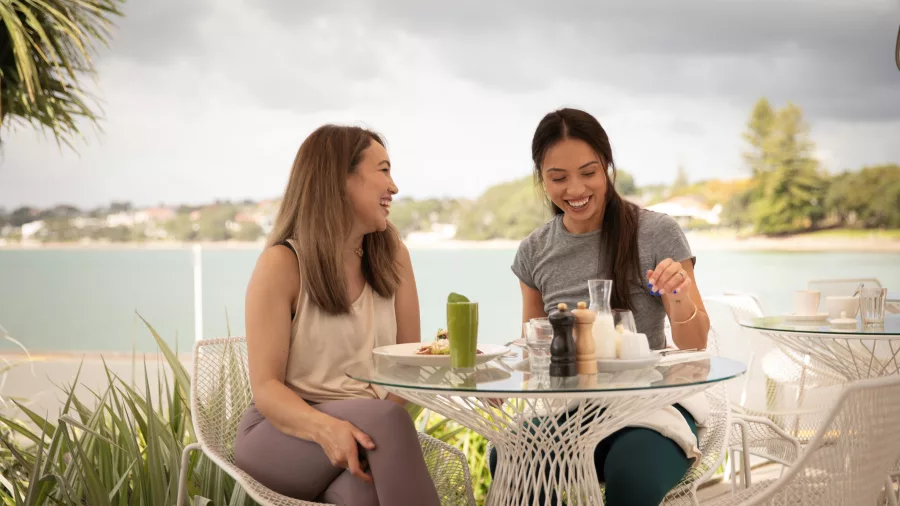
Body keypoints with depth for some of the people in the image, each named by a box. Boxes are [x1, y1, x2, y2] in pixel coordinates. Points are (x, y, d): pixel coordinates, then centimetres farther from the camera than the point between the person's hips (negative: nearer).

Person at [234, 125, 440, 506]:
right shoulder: (281, 264, -9)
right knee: (386, 418, -34)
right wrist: (327, 428, -32)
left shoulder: (393, 256, 5)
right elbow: (266, 388, -11)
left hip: (365, 428, 3)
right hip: (280, 434, -2)